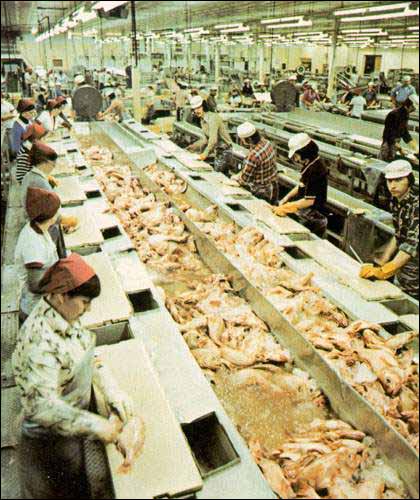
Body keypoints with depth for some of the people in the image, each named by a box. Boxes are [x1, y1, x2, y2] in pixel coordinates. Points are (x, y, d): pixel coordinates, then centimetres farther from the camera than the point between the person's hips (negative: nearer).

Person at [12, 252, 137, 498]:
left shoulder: (65, 315, -10)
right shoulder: (41, 341, -37)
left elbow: (89, 355, 0)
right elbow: (41, 405, -37)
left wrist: (112, 390, -11)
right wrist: (95, 425, -34)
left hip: (71, 416, 8)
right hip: (50, 436, -8)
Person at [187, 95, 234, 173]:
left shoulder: (212, 118, -21)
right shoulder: (202, 120, 9)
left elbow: (213, 139, -30)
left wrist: (205, 153, -35)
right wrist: (194, 146, 10)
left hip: (224, 151, -9)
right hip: (217, 150, 9)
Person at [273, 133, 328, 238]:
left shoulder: (315, 170, -25)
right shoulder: (310, 165, 5)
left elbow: (309, 200, -25)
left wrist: (285, 207, -18)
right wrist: (287, 197, 8)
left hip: (312, 222, -9)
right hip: (305, 217, 9)